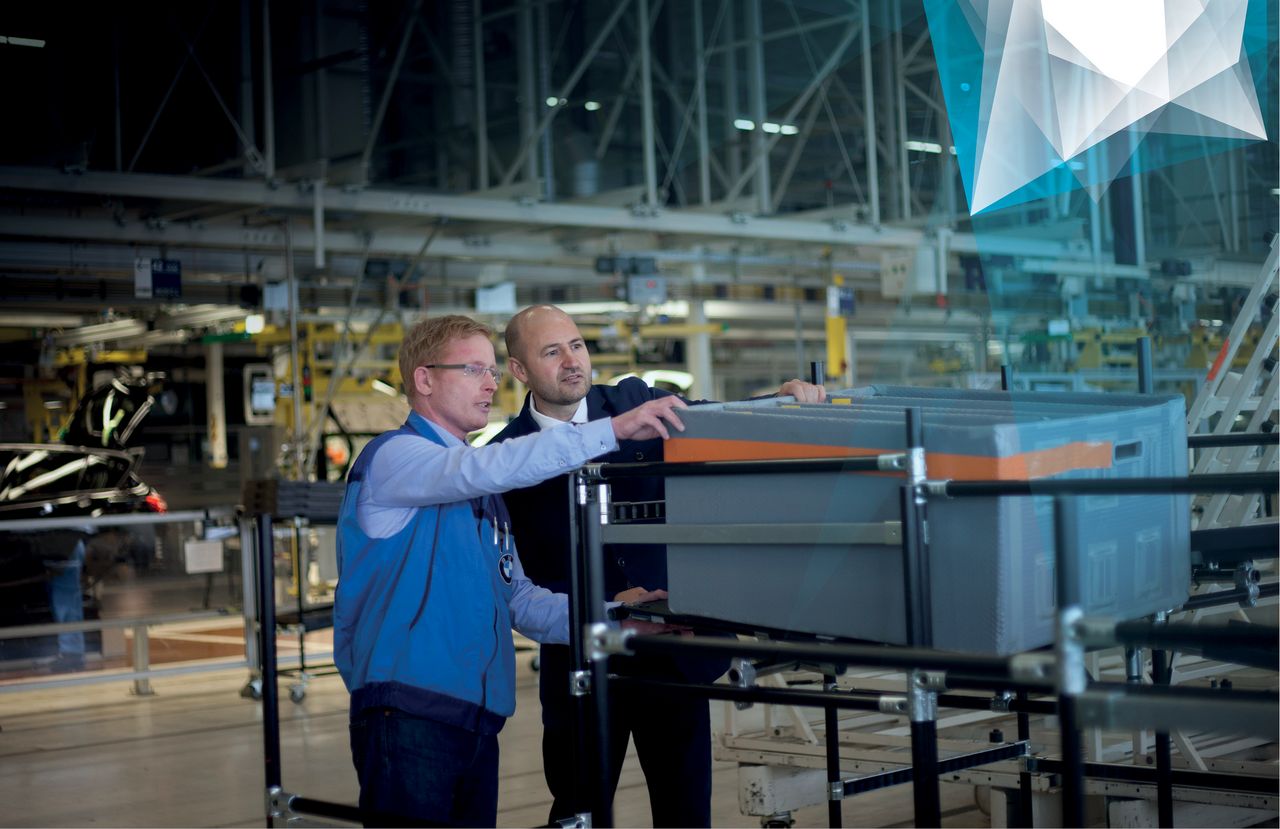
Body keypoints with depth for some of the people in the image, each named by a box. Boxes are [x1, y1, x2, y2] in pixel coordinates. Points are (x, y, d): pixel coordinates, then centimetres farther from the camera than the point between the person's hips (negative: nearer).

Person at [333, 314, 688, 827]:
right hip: (408, 710, -8)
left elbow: (517, 598, 17)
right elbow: (490, 467, -23)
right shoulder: (394, 456, -4)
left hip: (478, 717, 8)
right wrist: (612, 430, -25)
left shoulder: (480, 490, 22)